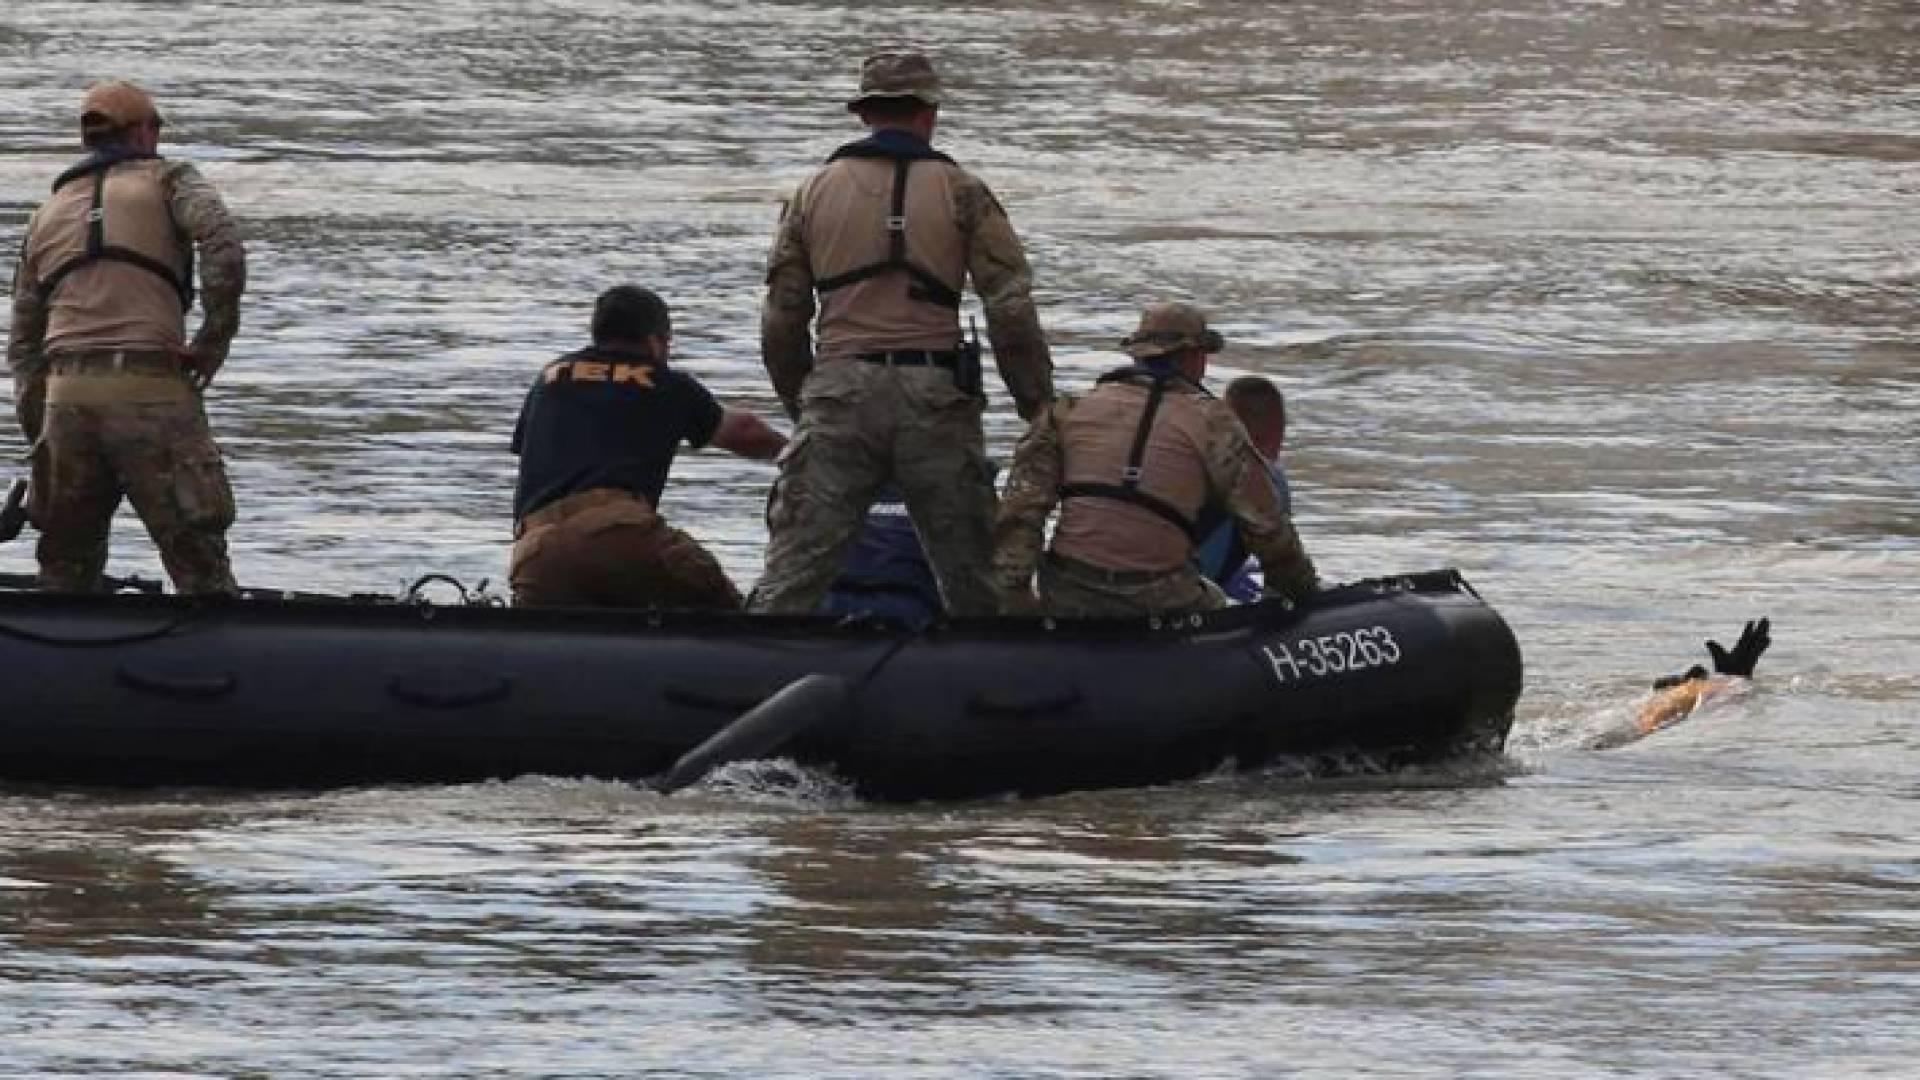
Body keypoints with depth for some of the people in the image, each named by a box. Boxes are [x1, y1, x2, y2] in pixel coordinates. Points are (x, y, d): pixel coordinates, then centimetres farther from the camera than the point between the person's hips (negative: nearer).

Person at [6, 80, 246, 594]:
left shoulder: (47, 215, 24)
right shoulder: (168, 181, 10)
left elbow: (22, 341, 20)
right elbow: (222, 244, -11)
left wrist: (38, 430, 19)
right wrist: (215, 340, -3)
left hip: (65, 396, 4)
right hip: (152, 394, -4)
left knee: (66, 566, 14)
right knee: (198, 558, -4)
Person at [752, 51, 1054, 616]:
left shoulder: (814, 193, 11)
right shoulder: (962, 193, 5)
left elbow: (781, 322, 11)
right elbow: (1011, 313, -2)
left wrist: (802, 407, 23)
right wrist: (1040, 414, 4)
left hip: (840, 392, 1)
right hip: (934, 397, -1)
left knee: (793, 572, -1)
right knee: (976, 581, 8)